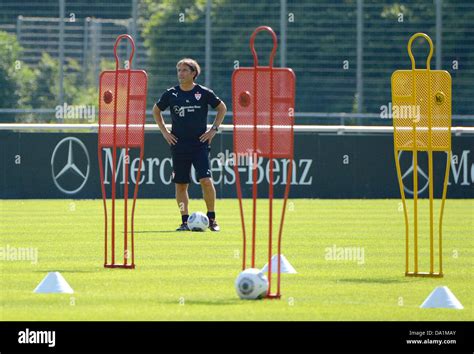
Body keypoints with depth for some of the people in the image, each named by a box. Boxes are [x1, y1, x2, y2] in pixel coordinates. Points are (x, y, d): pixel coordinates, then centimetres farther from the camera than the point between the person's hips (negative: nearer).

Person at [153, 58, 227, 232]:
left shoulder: (204, 93, -2)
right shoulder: (171, 94, 3)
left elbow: (222, 108, 12)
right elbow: (156, 110, 19)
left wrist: (214, 129, 3)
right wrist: (164, 131, 9)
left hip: (200, 144, -2)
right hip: (178, 144, 2)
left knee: (206, 180, -14)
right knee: (180, 184, 3)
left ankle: (212, 219, -4)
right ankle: (185, 221, 12)